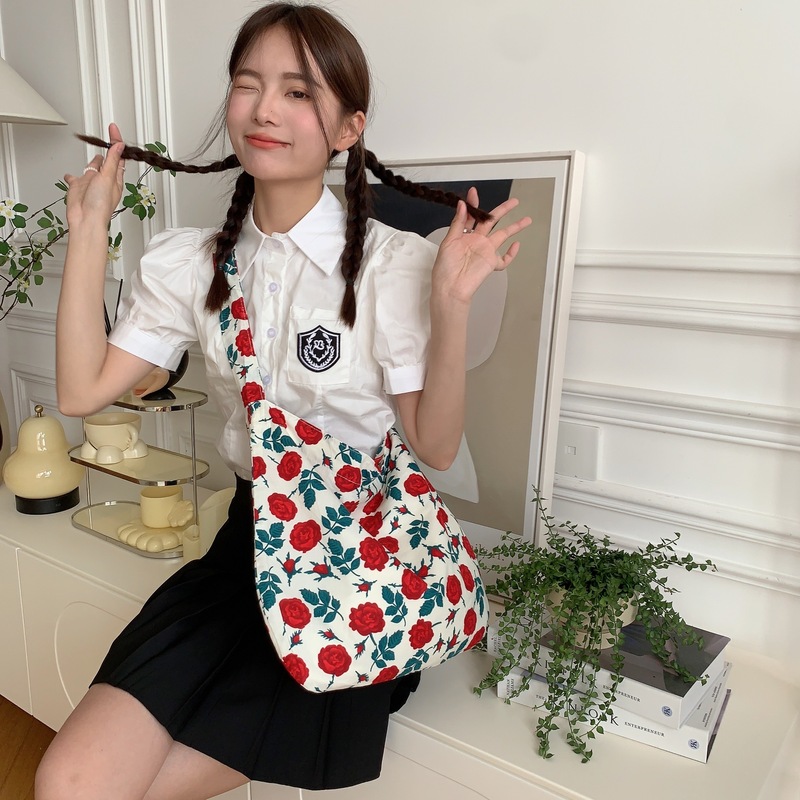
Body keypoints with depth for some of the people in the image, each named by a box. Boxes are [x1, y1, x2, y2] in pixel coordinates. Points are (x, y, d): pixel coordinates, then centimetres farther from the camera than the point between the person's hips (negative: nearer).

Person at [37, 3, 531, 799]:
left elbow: (434, 448, -12)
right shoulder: (190, 263, 1)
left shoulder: (396, 265, -12)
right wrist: (90, 228, -3)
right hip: (250, 539, 4)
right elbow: (81, 391, -3)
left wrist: (451, 304, -25)